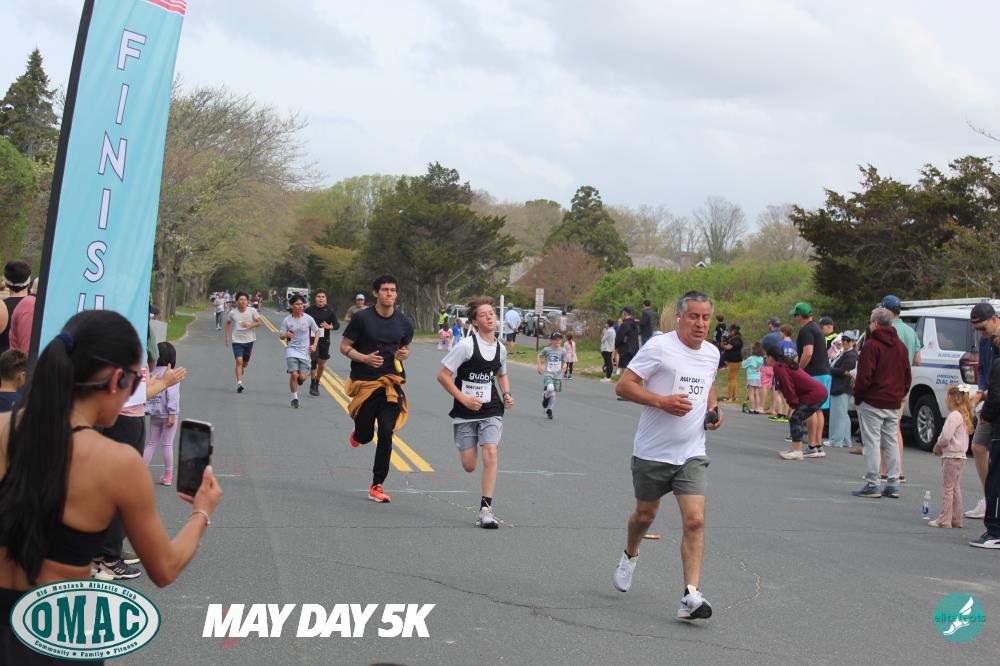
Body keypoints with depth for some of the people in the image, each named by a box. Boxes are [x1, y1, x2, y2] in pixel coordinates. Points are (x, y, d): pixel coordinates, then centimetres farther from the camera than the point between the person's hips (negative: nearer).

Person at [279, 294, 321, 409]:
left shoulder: (308, 319, -3)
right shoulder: (287, 320, -3)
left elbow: (317, 331, 9)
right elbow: (281, 335, 3)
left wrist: (314, 345, -2)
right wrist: (286, 335, -21)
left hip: (305, 351, 1)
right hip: (292, 350, -1)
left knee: (303, 377, -5)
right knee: (293, 374, -15)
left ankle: (300, 378, 35)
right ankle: (294, 397, 3)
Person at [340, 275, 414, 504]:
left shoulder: (404, 322, 5)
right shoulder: (361, 318, -6)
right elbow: (344, 346, -2)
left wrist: (403, 355, -4)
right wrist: (365, 358, -19)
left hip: (391, 383, 2)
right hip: (364, 382, -1)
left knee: (386, 433, -11)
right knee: (365, 436, 6)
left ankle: (377, 487, -1)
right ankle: (357, 434, 48)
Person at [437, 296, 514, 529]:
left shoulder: (500, 348, 5)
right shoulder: (466, 346, -12)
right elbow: (443, 376, -10)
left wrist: (507, 394, 6)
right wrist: (464, 400, -14)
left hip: (491, 411, 3)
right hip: (465, 413, -3)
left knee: (491, 453, -18)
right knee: (469, 466, 1)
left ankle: (486, 509, -11)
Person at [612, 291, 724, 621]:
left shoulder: (712, 353, 7)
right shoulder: (659, 347, -12)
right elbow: (623, 386, -13)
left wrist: (713, 408, 8)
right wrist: (663, 401, -23)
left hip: (692, 454, 3)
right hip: (652, 452, -3)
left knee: (695, 520, -12)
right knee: (645, 514, 16)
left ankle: (691, 595, -13)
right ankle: (630, 556, 48)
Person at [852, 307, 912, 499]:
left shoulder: (872, 345, -12)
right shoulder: (900, 346, 12)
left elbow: (864, 376, -16)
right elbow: (907, 375, 16)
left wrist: (857, 397, -5)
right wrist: (900, 393, 18)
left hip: (872, 402, -7)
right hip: (894, 403, 7)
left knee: (872, 442, -3)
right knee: (891, 442, 12)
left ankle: (872, 485, -3)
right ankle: (893, 483, 11)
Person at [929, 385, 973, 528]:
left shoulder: (954, 416, -18)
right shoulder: (964, 415, 14)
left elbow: (946, 436, -22)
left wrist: (938, 445, -4)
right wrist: (940, 445, 9)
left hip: (951, 457, -10)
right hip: (960, 456, 10)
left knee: (948, 488, -6)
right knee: (955, 488, 15)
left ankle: (944, 520, -4)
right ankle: (956, 519, 19)